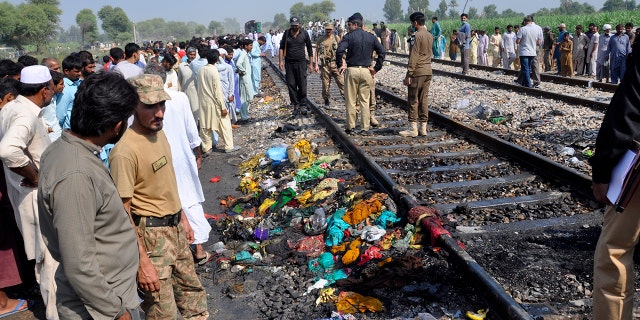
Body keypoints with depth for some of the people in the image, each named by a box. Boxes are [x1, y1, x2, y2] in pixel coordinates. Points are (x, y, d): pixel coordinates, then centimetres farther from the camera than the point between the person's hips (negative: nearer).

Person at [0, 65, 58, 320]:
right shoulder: (27, 116, -25)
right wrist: (35, 175, -28)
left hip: (26, 192, 10)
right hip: (38, 196, -10)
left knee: (42, 256, 26)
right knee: (52, 258, 4)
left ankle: (49, 298, 44)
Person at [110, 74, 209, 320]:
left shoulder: (158, 132, 2)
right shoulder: (125, 151, -25)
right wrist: (142, 262, -22)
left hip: (175, 227, 8)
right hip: (151, 234, -8)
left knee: (192, 291, 22)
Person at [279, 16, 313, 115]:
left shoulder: (304, 34, 2)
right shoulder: (286, 33, 6)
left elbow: (309, 49, 8)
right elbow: (282, 47, 9)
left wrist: (311, 63, 4)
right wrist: (281, 61, -1)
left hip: (301, 62, -2)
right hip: (289, 63, 2)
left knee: (302, 85, -5)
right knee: (291, 85, 3)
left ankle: (303, 105, 6)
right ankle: (295, 105, 12)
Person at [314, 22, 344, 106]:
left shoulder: (337, 38, 8)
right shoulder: (320, 40, 7)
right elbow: (316, 52, 9)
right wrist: (316, 64, 1)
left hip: (335, 63, 0)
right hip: (325, 64, 0)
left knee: (341, 81, -7)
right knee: (325, 83, 5)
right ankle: (326, 99, 18)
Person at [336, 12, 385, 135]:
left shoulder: (349, 36, -4)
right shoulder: (371, 37, 8)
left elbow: (339, 50, -17)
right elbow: (382, 52, 5)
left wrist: (340, 65, -5)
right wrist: (377, 68, 7)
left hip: (352, 70, -3)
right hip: (366, 71, 3)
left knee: (351, 101, 5)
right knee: (365, 101, 8)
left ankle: (351, 127, 10)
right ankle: (365, 128, 9)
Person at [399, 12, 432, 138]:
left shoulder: (417, 35, -12)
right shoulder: (430, 36, 13)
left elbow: (413, 56, -16)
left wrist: (408, 74, -15)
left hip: (417, 71, -8)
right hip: (428, 71, 8)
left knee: (413, 100, -2)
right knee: (424, 99, 9)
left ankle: (413, 129, -2)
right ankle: (423, 128, 11)